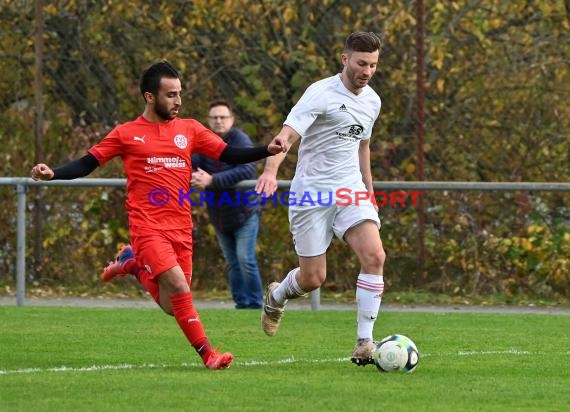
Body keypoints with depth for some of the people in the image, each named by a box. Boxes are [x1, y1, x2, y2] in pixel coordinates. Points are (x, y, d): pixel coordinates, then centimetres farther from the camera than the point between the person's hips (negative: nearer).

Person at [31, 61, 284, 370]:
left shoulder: (189, 129, 10)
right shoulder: (126, 134, 2)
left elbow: (229, 155, 9)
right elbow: (86, 164, 4)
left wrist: (267, 150, -6)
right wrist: (52, 174, -12)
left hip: (180, 228, 4)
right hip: (147, 227, -4)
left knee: (172, 307, 3)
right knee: (179, 287, -21)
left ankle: (134, 267, 30)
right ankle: (207, 353, -12)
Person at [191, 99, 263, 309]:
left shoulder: (240, 140, -15)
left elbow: (246, 170, -31)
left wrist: (212, 180, -37)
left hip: (244, 212, -5)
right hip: (219, 216, 6)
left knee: (246, 259, -13)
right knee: (232, 263, 10)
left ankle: (255, 304, -5)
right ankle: (241, 304, 16)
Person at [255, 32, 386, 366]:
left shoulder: (372, 101, 8)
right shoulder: (322, 93, -14)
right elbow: (287, 134, -26)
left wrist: (369, 193, 26)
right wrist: (271, 170, -44)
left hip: (351, 191, 5)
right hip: (312, 194, -5)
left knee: (375, 257, -19)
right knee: (313, 279, -1)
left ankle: (365, 342, -13)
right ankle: (277, 296, 37)